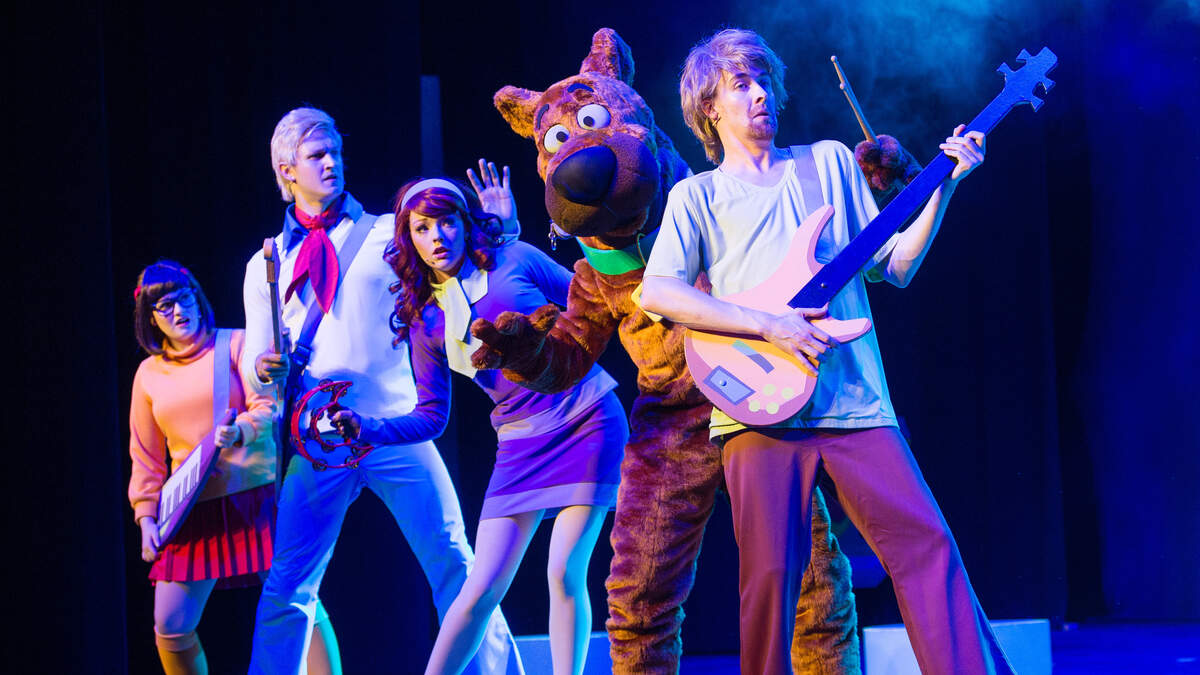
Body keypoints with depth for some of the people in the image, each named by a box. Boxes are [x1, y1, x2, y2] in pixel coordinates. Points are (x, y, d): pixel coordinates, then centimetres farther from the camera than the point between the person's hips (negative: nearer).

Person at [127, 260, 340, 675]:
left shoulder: (235, 345, 4)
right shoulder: (149, 373, 12)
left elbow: (268, 405, -5)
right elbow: (146, 457, 14)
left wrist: (240, 430, -26)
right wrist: (147, 518, 5)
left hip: (256, 496, -3)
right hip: (193, 509, 3)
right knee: (170, 628, -2)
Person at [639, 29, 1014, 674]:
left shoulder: (830, 162, 20)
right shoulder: (697, 196, 12)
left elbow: (894, 266, 18)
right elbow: (656, 292, -4)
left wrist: (945, 185, 6)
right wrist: (769, 324, -12)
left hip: (854, 399, 2)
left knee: (926, 544, -9)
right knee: (770, 576, -9)